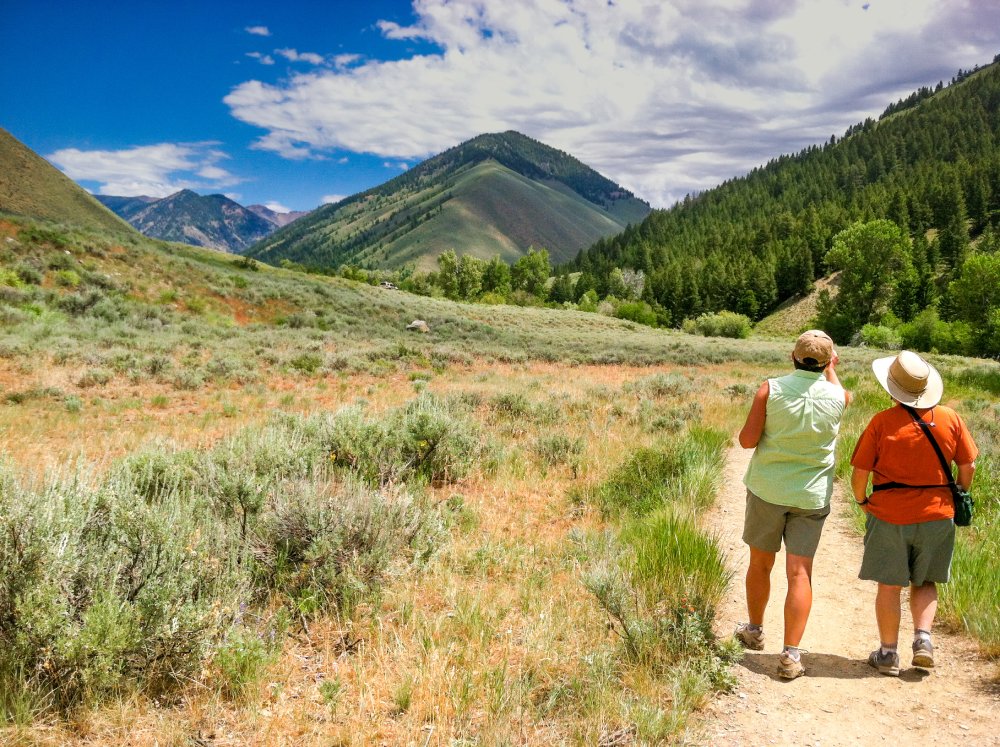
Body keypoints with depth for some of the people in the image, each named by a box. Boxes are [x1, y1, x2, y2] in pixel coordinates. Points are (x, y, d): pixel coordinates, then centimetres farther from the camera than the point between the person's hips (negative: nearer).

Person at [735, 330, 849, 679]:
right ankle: (791, 654, -1)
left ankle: (754, 631, 33)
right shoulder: (838, 397, -5)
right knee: (800, 572, 2)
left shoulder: (771, 389, -11)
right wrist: (831, 370, 32)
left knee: (760, 563, 16)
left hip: (767, 490, 0)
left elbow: (747, 440, -10)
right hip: (811, 496, 1)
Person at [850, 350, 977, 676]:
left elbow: (859, 472, -11)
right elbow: (968, 466, 3)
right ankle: (923, 639, 6)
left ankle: (888, 653, 17)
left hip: (889, 516, -3)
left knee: (889, 586, 8)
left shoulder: (882, 422, -14)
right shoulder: (950, 418, -4)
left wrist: (861, 501, 8)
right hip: (937, 515, 3)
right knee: (925, 582, 20)